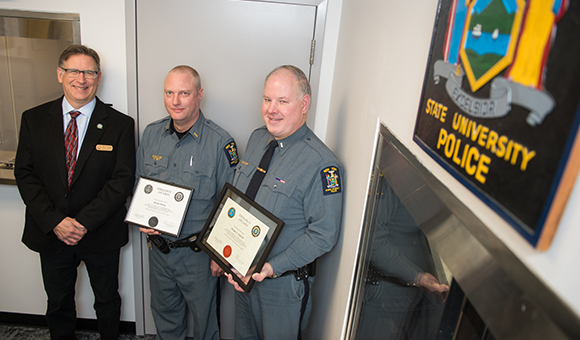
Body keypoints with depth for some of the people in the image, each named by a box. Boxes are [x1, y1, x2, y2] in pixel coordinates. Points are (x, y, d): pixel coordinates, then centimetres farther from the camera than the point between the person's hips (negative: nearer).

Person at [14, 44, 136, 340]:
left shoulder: (120, 124, -8)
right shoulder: (33, 119, -1)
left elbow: (123, 179, -13)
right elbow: (25, 174, -4)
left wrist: (85, 221, -20)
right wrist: (54, 221, -15)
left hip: (101, 236, -2)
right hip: (50, 234, 2)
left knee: (107, 301, 18)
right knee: (58, 304, 22)